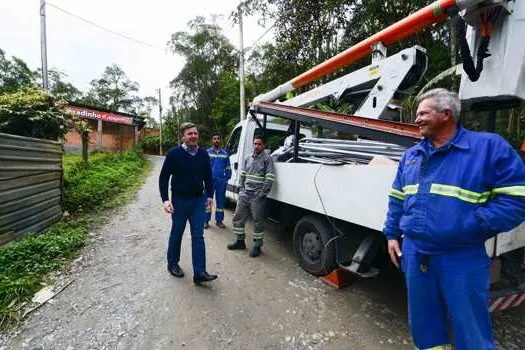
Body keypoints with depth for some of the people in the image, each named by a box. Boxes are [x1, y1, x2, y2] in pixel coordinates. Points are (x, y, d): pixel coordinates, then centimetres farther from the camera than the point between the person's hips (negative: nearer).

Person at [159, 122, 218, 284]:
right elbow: (163, 178, -7)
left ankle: (199, 272, 6)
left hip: (199, 200, 3)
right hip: (179, 200, -2)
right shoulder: (174, 153, -9)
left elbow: (208, 176, 12)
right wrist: (165, 200, -14)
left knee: (198, 236, 1)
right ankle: (172, 264, 36)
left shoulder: (203, 154, 2)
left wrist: (210, 195, 10)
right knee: (176, 234, 14)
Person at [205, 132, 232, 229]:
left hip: (221, 181, 2)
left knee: (220, 200, 9)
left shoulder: (225, 154, 10)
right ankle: (206, 220, 11)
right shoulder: (207, 152, 4)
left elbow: (228, 168, 11)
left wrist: (227, 178, 3)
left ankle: (219, 220, 21)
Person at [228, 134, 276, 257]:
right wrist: (241, 190, 8)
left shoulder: (267, 159, -6)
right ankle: (239, 241, 28)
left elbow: (270, 179, -12)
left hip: (257, 197, -6)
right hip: (244, 195, 7)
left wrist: (262, 194, -15)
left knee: (258, 221, 2)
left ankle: (257, 246, 17)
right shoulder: (248, 159, 13)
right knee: (238, 217, 12)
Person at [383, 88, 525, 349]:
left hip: (462, 258, -4)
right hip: (414, 252, 5)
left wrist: (474, 225, -20)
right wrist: (392, 234, 9)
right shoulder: (411, 155, 8)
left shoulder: (488, 147, -6)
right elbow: (397, 199, 12)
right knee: (422, 319, 22)